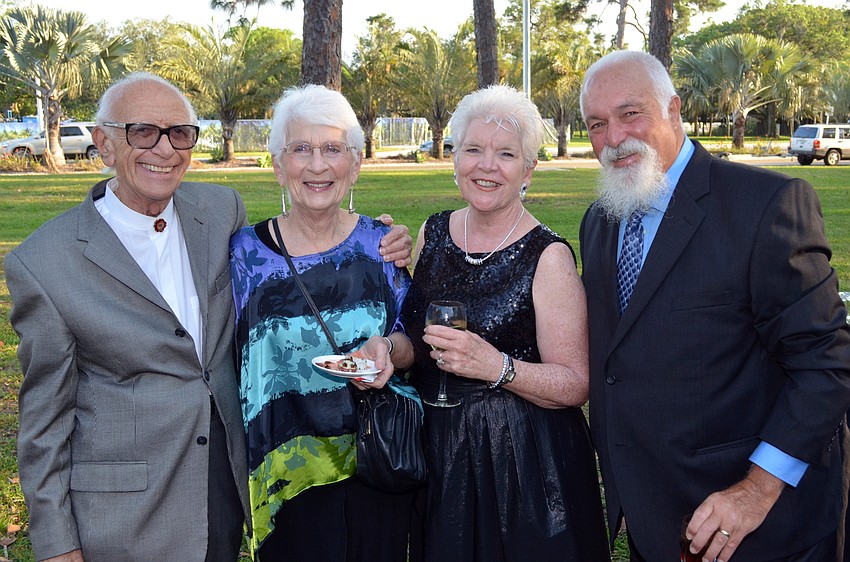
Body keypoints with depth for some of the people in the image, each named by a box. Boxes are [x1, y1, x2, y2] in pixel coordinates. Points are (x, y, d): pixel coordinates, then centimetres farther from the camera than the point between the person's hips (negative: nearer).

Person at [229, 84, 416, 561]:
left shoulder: (381, 245, -2)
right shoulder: (245, 252, -4)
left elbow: (412, 344, 4)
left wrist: (388, 349, -19)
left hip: (377, 468, 1)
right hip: (286, 475, -1)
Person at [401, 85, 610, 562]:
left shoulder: (548, 256, -14)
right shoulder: (433, 233, 1)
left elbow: (575, 385, -16)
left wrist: (496, 366, -29)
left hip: (522, 466, -5)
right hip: (439, 454, 5)